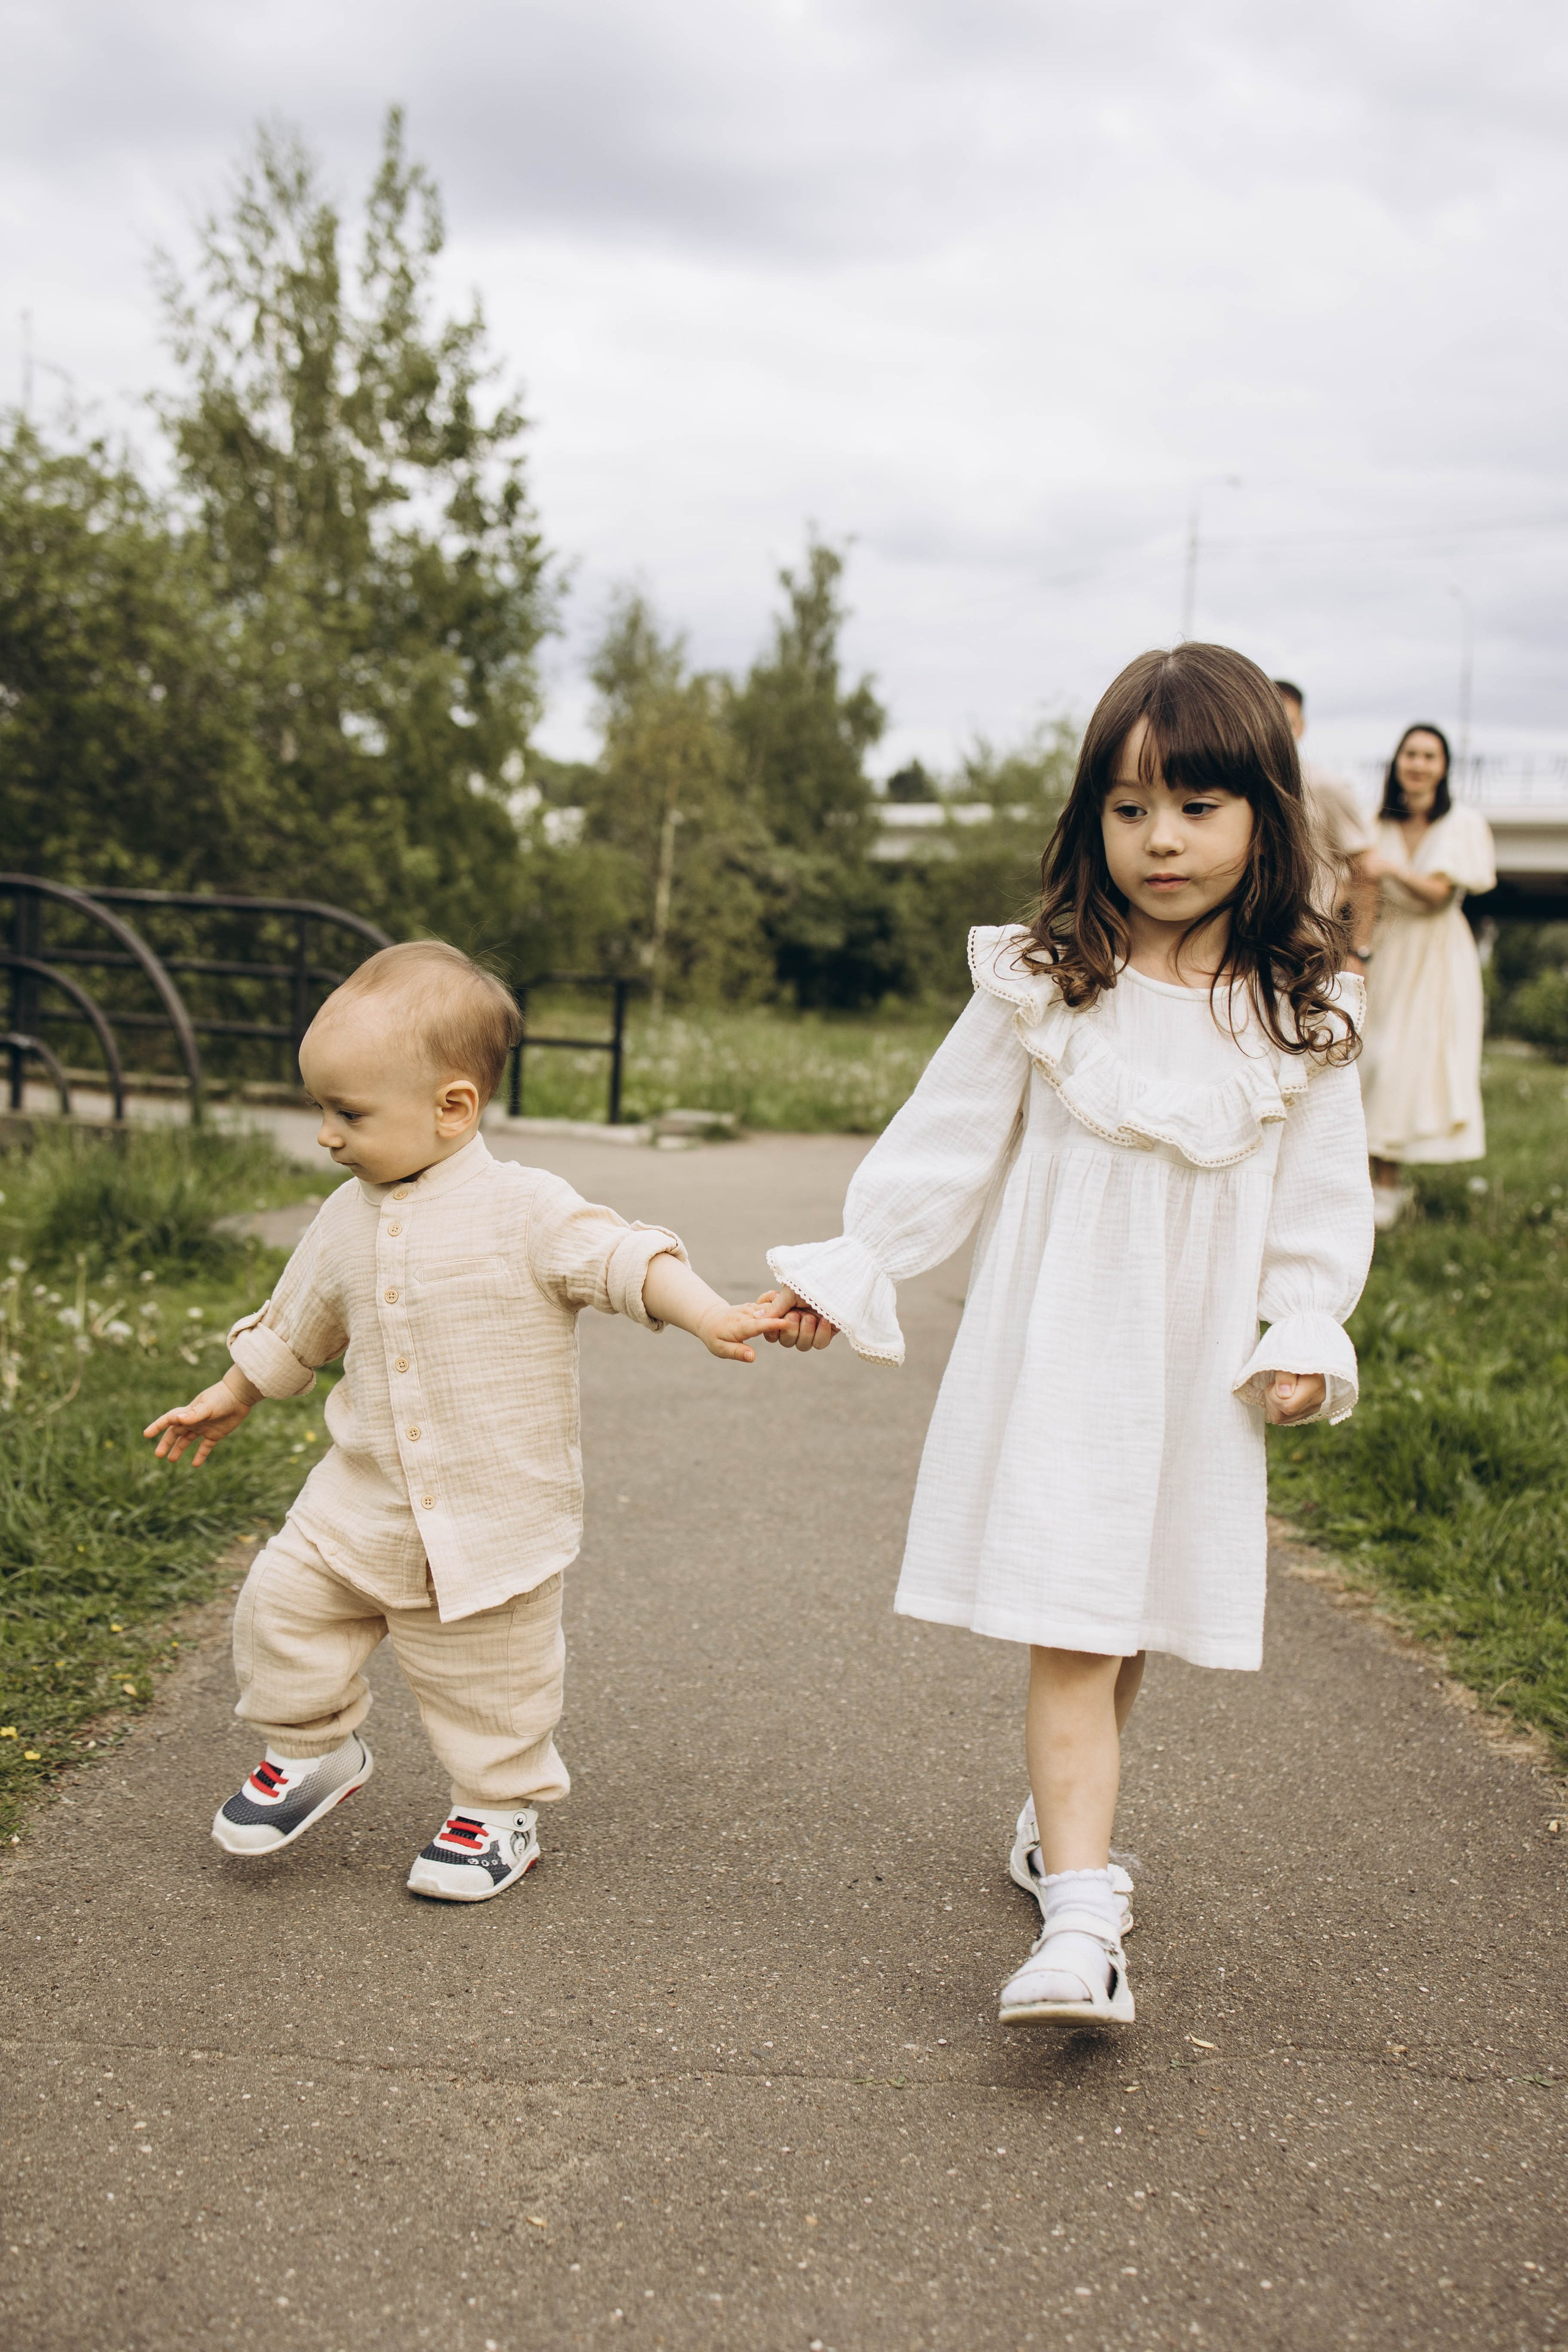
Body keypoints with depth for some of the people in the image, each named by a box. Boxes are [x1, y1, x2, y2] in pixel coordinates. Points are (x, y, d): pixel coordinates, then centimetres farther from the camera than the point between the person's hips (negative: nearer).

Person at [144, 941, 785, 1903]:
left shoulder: (527, 1210, -16)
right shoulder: (349, 1219, 1)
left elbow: (624, 1257, -24)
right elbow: (295, 1323, 16)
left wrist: (712, 1316, -42)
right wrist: (228, 1399, 28)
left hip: (497, 1511, -4)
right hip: (364, 1500, 5)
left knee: (489, 1678, 8)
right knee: (283, 1600, 1)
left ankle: (501, 1808, 33)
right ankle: (314, 1750, 27)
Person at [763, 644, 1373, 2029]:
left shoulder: (1302, 1019, 1)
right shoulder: (1043, 989, -3)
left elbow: (1322, 1200, 6)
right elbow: (943, 1149, 1)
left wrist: (1306, 1338, -4)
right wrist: (847, 1272, -2)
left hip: (1199, 1378, 3)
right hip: (1053, 1357, -2)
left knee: (1134, 1625, 14)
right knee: (1070, 1632, -7)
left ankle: (1058, 1822, 38)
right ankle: (1083, 1921, -5)